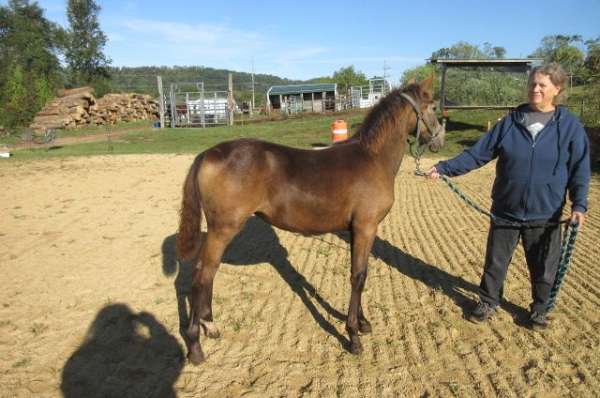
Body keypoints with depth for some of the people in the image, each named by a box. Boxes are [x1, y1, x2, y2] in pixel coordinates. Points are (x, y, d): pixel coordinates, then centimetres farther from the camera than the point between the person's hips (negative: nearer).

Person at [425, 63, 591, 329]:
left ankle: (539, 310, 38)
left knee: (544, 267, 15)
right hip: (505, 210, 1)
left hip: (545, 215, -1)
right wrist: (445, 168, -12)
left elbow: (580, 170, -1)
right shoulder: (510, 122, -2)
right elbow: (477, 153, -3)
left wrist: (579, 204, -15)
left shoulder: (570, 126, -4)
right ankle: (488, 303, 35)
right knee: (495, 262, 14)